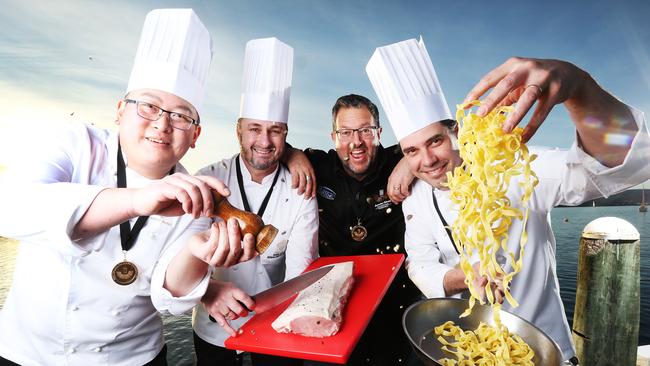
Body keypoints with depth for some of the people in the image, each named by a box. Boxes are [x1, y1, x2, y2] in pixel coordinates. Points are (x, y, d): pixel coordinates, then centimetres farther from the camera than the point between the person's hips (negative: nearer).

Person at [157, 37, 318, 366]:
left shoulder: (301, 192, -12)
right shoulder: (209, 180, -14)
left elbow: (299, 271, -16)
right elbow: (180, 252, -22)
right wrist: (207, 291, -40)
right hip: (215, 329, 0)